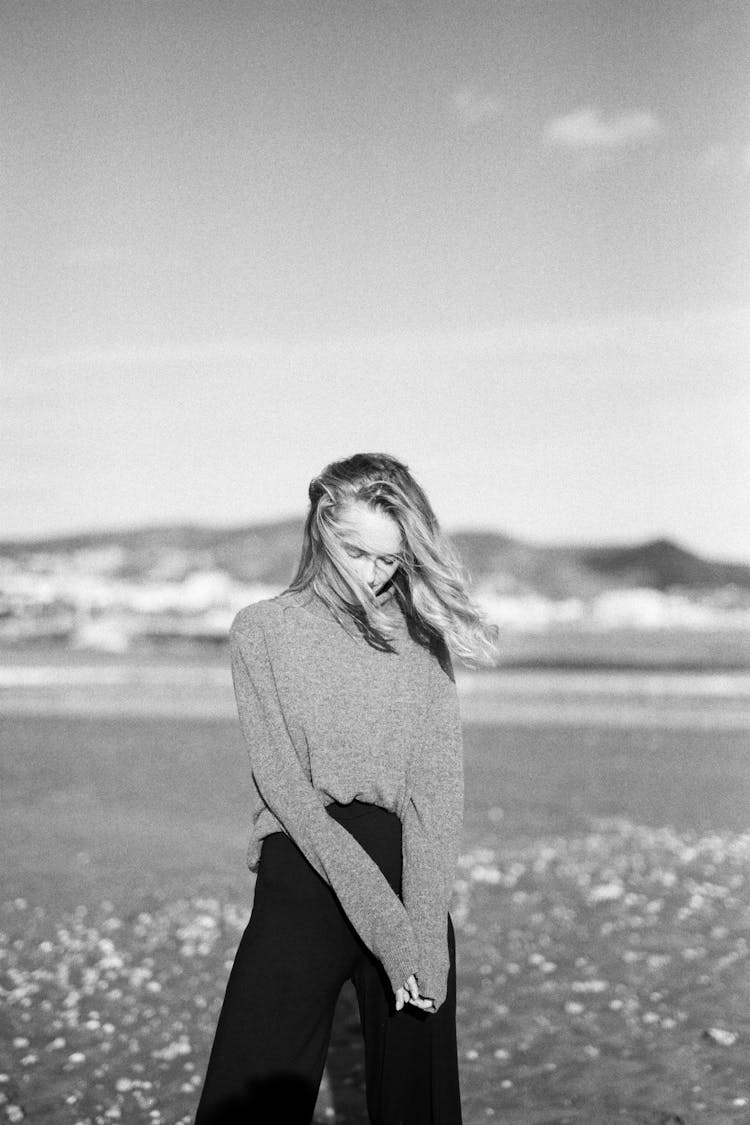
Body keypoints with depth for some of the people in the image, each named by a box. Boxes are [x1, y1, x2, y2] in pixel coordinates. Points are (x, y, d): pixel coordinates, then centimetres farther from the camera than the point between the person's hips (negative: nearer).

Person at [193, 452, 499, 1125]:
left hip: (410, 872, 2)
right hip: (303, 874, -2)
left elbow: (438, 787, -2)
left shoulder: (421, 635, 7)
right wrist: (385, 921, -16)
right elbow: (285, 785, -7)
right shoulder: (263, 629, 2)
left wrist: (423, 928, -16)